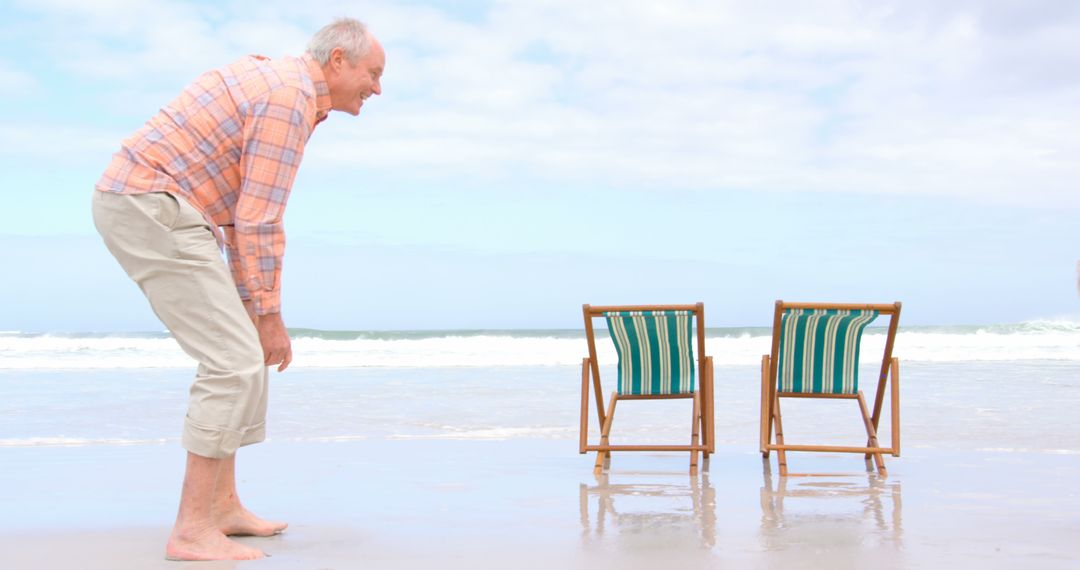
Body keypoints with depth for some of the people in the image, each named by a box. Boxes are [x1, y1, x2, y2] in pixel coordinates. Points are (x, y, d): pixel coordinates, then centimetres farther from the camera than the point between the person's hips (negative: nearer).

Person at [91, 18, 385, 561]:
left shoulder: (275, 83, 19)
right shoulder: (292, 98, -14)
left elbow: (242, 210, 20)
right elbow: (260, 221, -17)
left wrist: (250, 302, 18)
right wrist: (269, 314, -10)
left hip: (137, 207, 10)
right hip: (152, 209, -10)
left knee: (243, 354, 12)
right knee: (235, 363, -12)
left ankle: (221, 505, 17)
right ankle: (193, 530, -9)